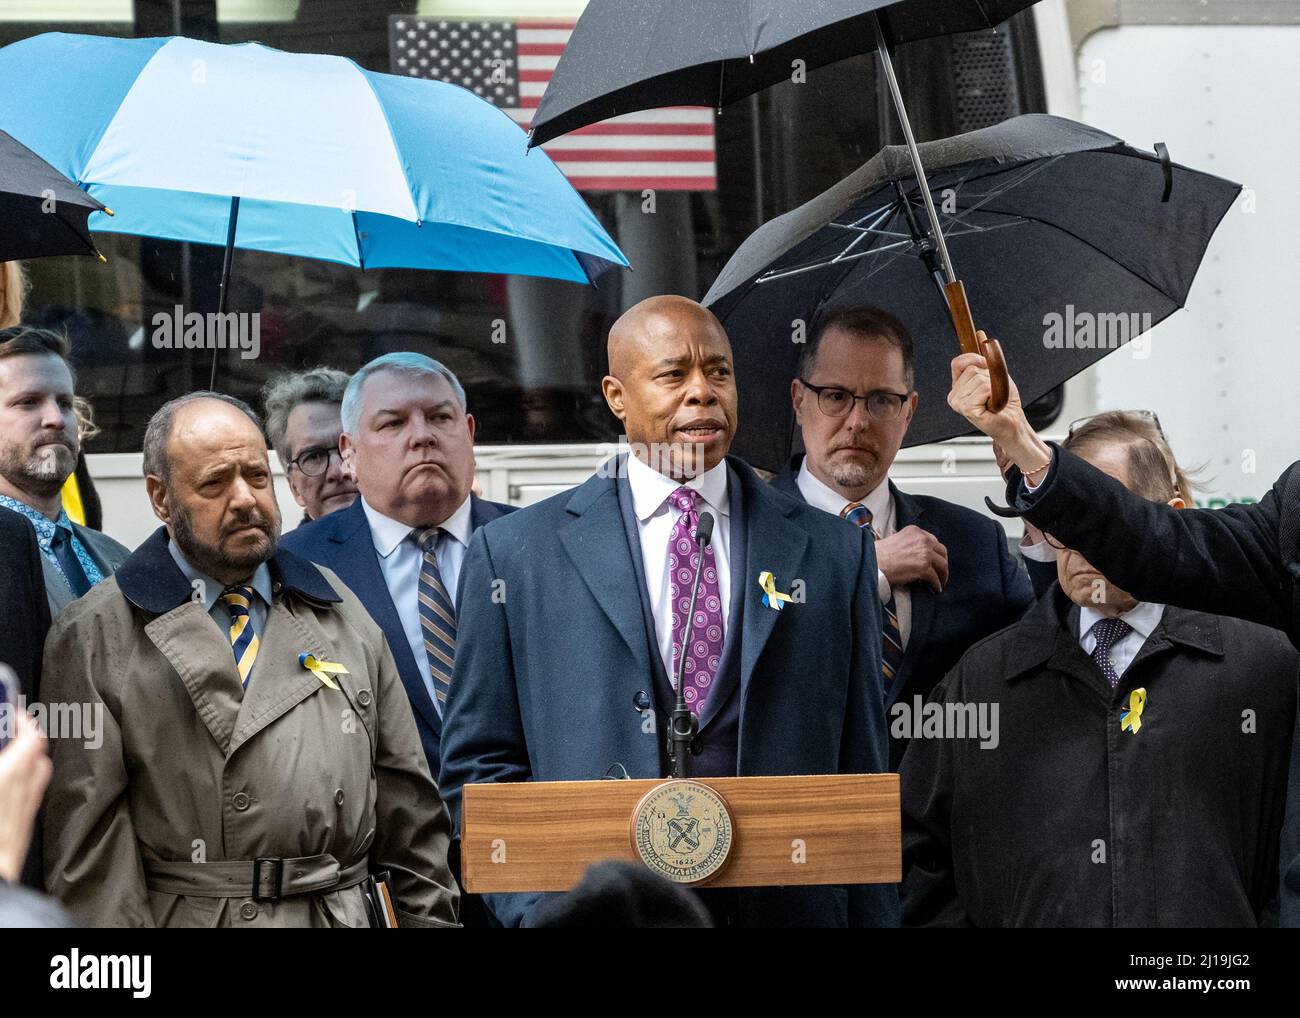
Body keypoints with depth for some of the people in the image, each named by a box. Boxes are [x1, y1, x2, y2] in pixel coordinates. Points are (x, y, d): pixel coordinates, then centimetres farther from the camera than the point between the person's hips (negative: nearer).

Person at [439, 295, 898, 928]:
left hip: (788, 907, 1)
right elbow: (479, 763, 3)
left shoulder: (833, 554, 6)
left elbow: (861, 774, 6)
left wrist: (873, 921, 0)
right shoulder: (513, 553, 3)